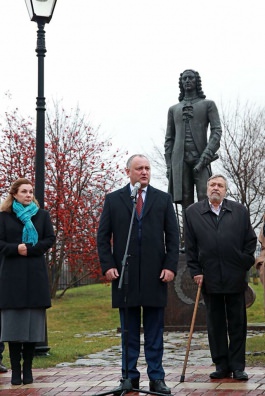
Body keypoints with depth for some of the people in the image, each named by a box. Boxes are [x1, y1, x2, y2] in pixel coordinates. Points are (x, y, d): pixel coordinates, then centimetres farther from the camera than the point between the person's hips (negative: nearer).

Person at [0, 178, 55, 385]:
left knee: (33, 323, -1)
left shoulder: (42, 215, 11)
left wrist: (30, 249, -10)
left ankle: (28, 369, 5)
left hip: (36, 275, 1)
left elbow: (50, 240, 3)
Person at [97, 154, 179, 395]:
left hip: (155, 275, 0)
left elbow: (173, 236, 6)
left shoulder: (163, 199, 9)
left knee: (155, 331, 4)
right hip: (125, 275, 0)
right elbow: (103, 236, 6)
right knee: (129, 332, 6)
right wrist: (107, 266, -5)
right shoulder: (113, 199, 7)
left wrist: (171, 266, -4)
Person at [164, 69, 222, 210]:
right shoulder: (173, 109, 19)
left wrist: (206, 157, -14)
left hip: (200, 158, -3)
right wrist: (168, 165, 4)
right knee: (186, 201, -3)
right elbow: (169, 139, 17)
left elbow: (217, 131, -1)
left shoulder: (208, 104, 10)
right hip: (180, 159, 3)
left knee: (204, 198, -16)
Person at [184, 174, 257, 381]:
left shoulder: (239, 211, 7)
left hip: (235, 277, 0)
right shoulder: (192, 212, 6)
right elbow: (190, 246, 5)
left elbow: (251, 240, 10)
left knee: (238, 323, 4)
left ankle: (237, 366, 11)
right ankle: (221, 366, 13)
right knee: (215, 324, 6)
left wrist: (245, 263, 1)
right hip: (209, 277, 0)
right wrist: (196, 271, 0)